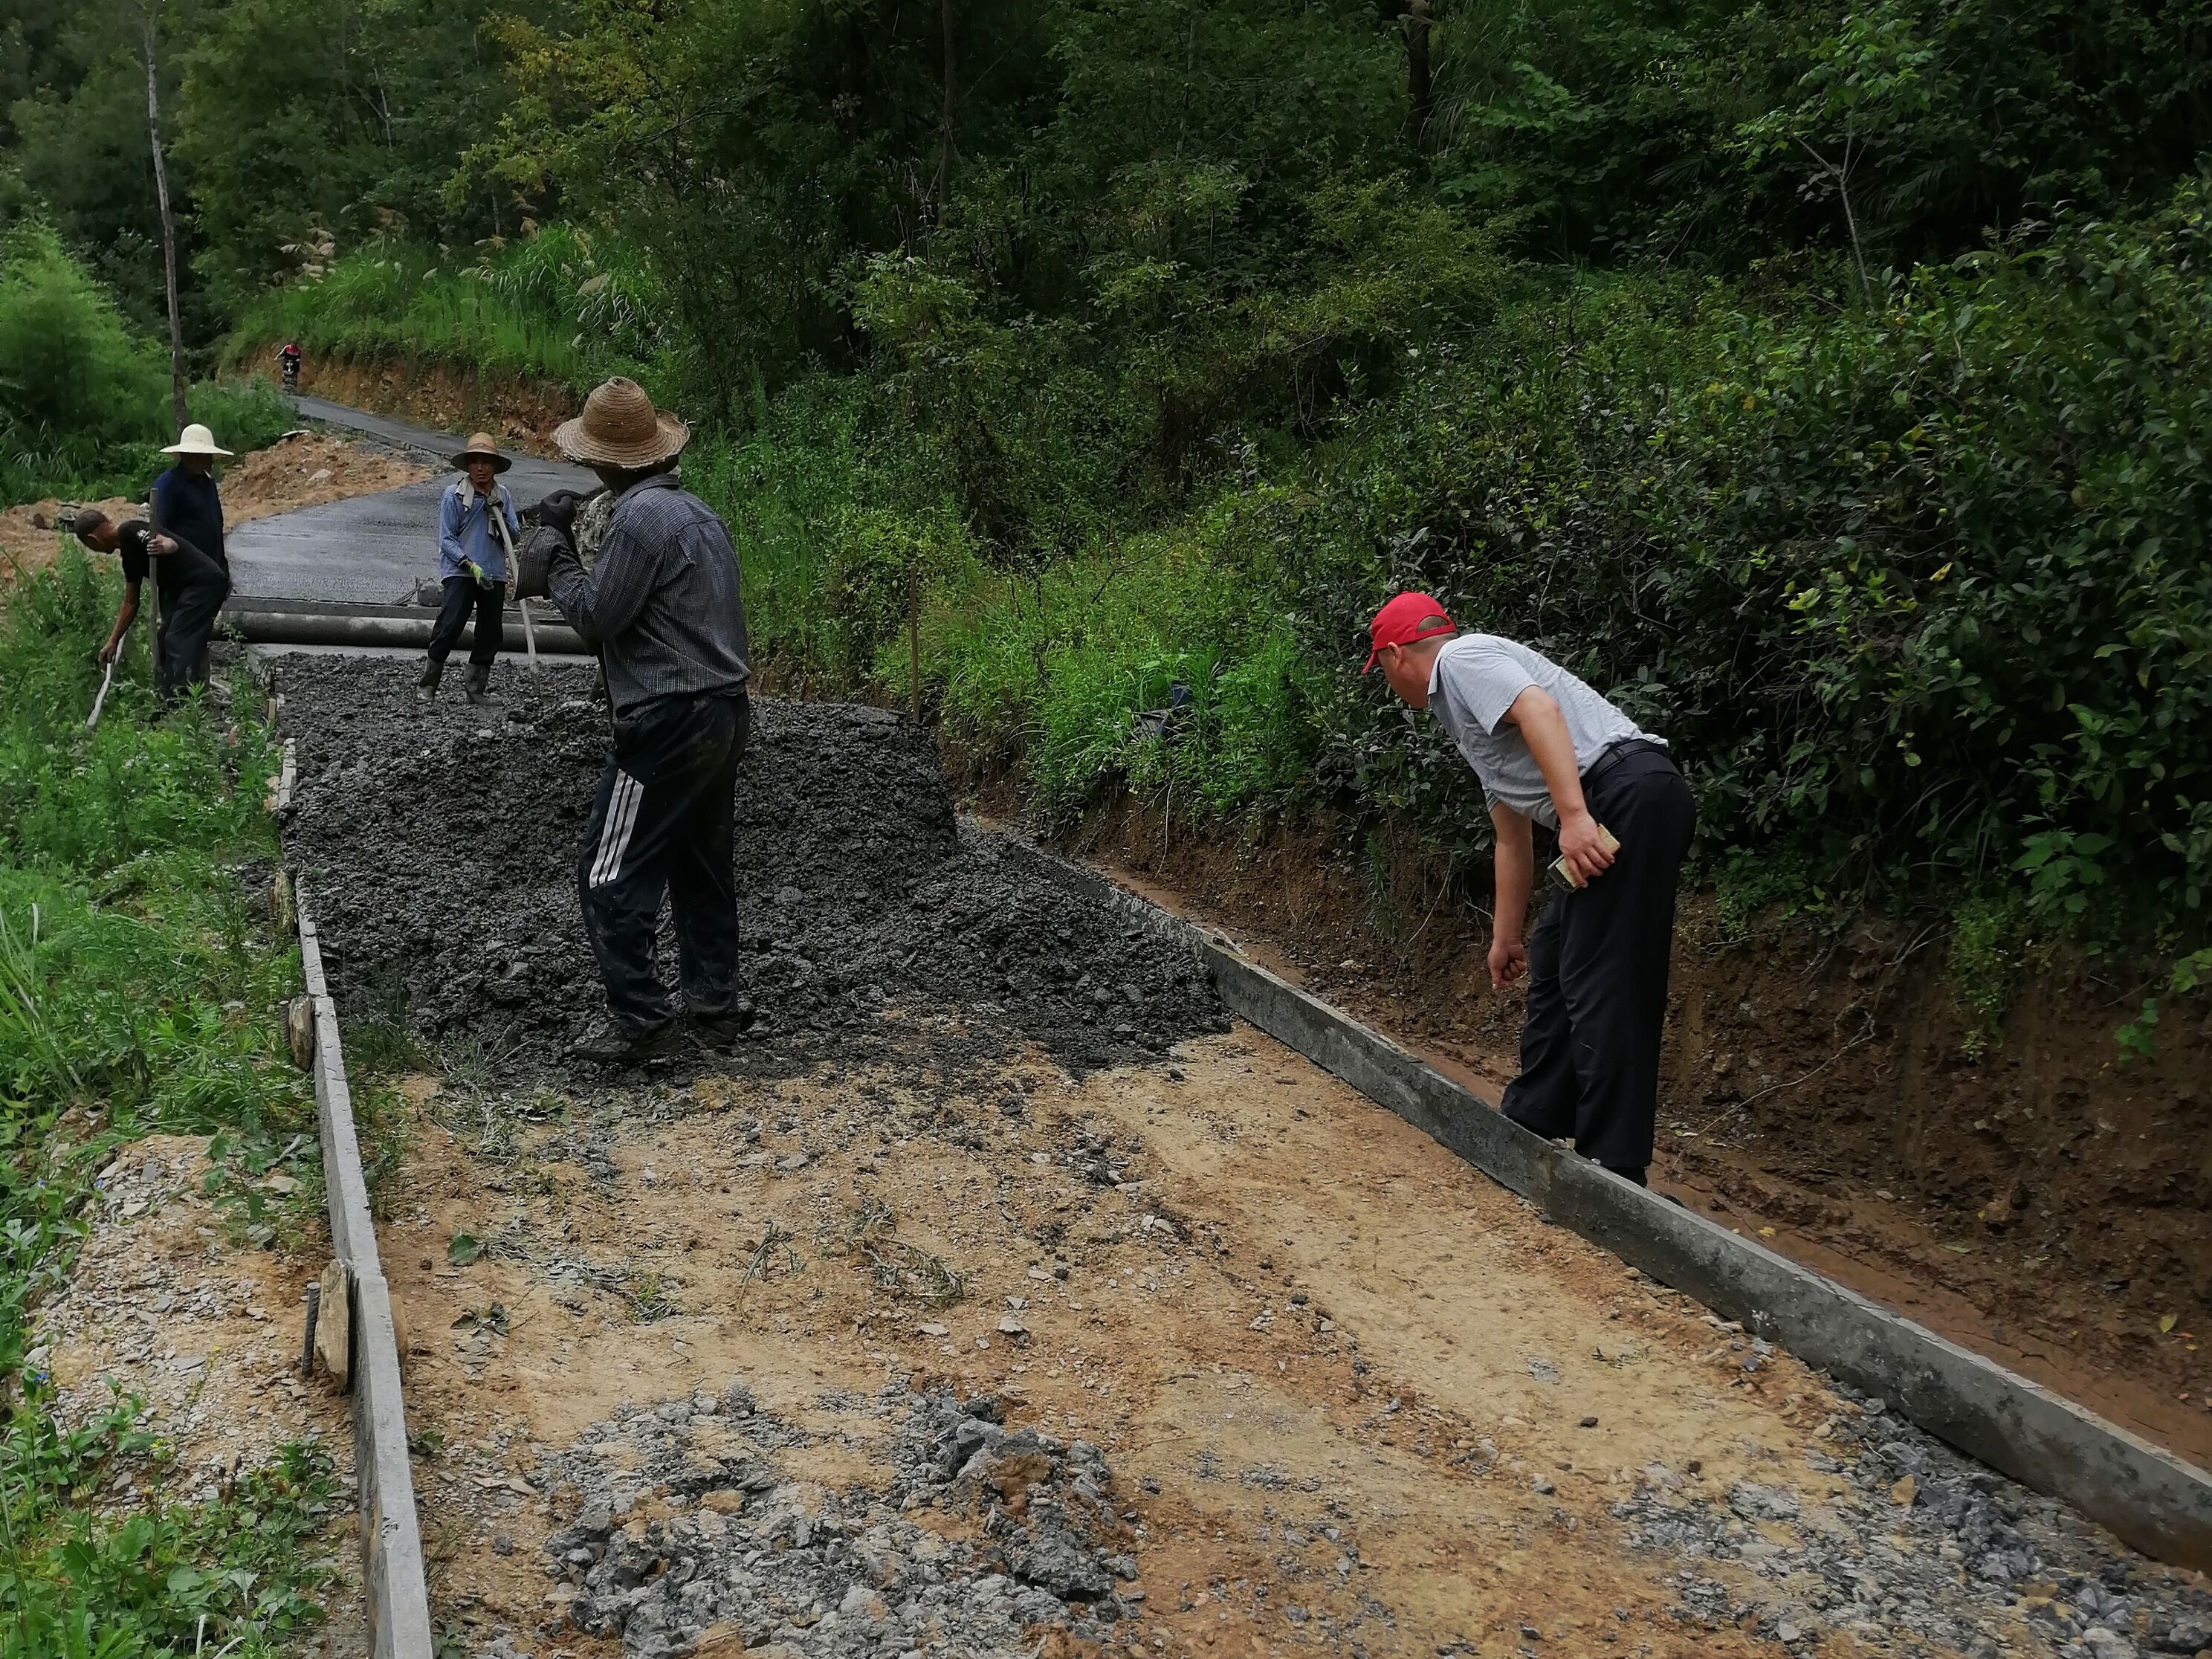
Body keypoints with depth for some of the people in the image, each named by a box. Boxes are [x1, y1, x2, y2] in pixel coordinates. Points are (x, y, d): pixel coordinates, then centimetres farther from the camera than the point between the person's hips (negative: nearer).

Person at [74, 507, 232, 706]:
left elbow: (173, 545, -26)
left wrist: (163, 546, -50)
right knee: (165, 643, 15)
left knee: (178, 643, -16)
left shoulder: (129, 531, -8)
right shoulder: (129, 551, 21)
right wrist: (113, 642, 30)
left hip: (205, 583, -11)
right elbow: (131, 603, 27)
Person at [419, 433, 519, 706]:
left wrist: (501, 521, -7)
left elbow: (514, 537, 13)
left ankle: (477, 689, 17)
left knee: (490, 632, 6)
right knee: (449, 626, -13)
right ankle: (427, 684, -4)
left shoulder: (502, 495, 10)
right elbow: (446, 540, -5)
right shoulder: (454, 496, -2)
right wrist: (472, 565, -16)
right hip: (460, 573, -5)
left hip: (494, 574, 5)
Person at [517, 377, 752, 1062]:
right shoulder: (696, 509, 13)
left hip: (669, 721, -9)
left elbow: (595, 616, -13)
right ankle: (716, 1001, 24)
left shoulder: (640, 516, -16)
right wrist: (566, 542, 11)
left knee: (610, 872, -2)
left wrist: (553, 549, 0)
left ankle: (640, 1017, -1)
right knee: (704, 865, 17)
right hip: (726, 712, 10)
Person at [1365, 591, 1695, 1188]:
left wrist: (1574, 813, -26)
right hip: (1605, 818, 10)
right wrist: (1505, 936, 38)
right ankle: (1531, 1126, 29)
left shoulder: (1460, 658, 2)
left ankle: (1613, 1169, -7)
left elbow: (1541, 710, -17)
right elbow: (1513, 840, 34)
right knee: (1553, 965, 18)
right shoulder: (1466, 711, 30)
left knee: (1600, 982, -9)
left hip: (1630, 792, -10)